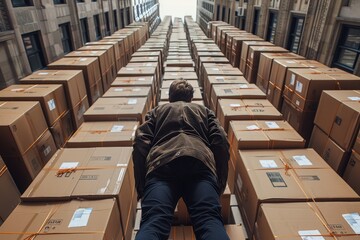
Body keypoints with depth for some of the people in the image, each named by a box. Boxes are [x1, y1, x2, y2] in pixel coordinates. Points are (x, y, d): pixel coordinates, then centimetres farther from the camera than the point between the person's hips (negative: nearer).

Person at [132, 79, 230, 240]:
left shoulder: (156, 111, 33)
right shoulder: (205, 111, 34)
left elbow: (140, 143, 16)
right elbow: (221, 142, 15)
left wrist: (141, 187, 17)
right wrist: (220, 184, 20)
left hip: (162, 163, 0)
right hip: (200, 161, 1)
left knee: (153, 222, -17)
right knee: (209, 220, -16)